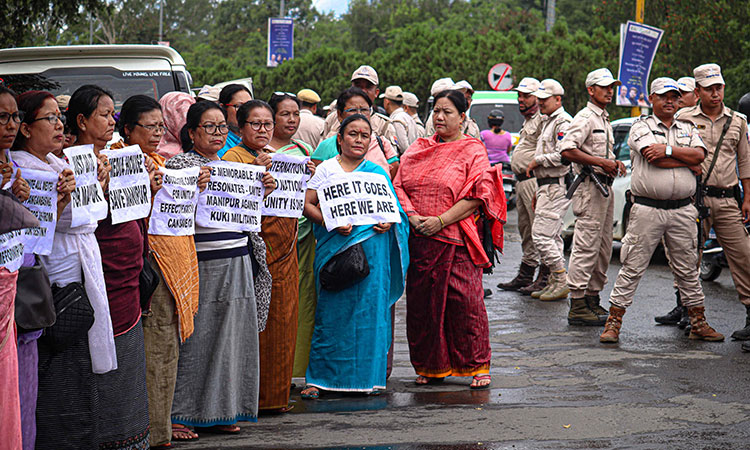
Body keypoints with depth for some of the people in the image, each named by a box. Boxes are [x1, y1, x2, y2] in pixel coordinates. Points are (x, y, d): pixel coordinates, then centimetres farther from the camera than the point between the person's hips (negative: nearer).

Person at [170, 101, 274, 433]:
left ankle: (220, 410, 16)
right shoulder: (179, 164, -3)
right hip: (201, 265, -7)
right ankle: (178, 415, 1)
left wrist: (262, 189, 7)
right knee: (194, 340, -5)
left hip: (237, 264, 7)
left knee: (231, 338, 8)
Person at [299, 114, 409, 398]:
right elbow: (307, 204, 0)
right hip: (336, 248, -2)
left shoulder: (377, 172, 14)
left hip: (372, 249, 3)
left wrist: (388, 223, -5)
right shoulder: (326, 169, 6)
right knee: (332, 312, -4)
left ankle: (367, 376, 10)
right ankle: (318, 378, 2)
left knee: (371, 311, 1)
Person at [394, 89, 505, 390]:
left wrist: (440, 221, -15)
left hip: (456, 240, -4)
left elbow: (477, 196, -8)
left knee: (465, 302, -8)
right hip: (418, 240, 4)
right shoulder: (418, 150, 16)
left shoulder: (473, 151, 2)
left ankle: (477, 367, 2)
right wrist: (412, 216, -7)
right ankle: (431, 367, 15)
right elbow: (398, 186, 11)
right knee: (421, 302, 4)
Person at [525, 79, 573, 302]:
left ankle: (561, 281, -9)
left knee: (541, 235, -14)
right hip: (546, 186, 11)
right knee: (552, 237, 12)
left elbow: (563, 155, -25)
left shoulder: (563, 122, -13)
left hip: (556, 187, -11)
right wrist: (538, 192, 25)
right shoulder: (547, 122, 21)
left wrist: (537, 160, -14)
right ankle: (554, 283, 16)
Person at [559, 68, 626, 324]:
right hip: (590, 186, -10)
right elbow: (567, 150, -22)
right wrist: (602, 163, -21)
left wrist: (615, 162, 11)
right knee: (586, 247, -11)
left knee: (603, 249, 12)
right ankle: (577, 306, -10)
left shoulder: (605, 120, 21)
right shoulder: (585, 118, -9)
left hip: (606, 187, 10)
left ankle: (592, 299, 19)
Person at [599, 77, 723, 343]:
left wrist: (669, 149, -13)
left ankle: (699, 324, 18)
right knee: (632, 268, -3)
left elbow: (700, 154, -4)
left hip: (682, 211, 4)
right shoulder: (641, 127, 2)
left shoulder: (687, 129, 16)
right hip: (647, 209, -4)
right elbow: (655, 159, -15)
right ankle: (613, 323, 1)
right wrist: (688, 163, -5)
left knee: (687, 269, 10)